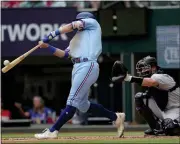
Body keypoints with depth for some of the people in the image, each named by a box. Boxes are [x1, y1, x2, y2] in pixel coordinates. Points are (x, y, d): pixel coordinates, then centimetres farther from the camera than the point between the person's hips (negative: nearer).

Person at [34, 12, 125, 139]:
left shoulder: (92, 22, 10)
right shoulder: (77, 38, 30)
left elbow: (72, 26, -3)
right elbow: (65, 54, 22)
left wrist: (51, 35, -4)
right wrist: (48, 46, 12)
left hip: (87, 66, -9)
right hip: (78, 68, 10)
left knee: (73, 101, -12)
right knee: (82, 104, 9)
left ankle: (53, 131, -18)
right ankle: (115, 117, 20)